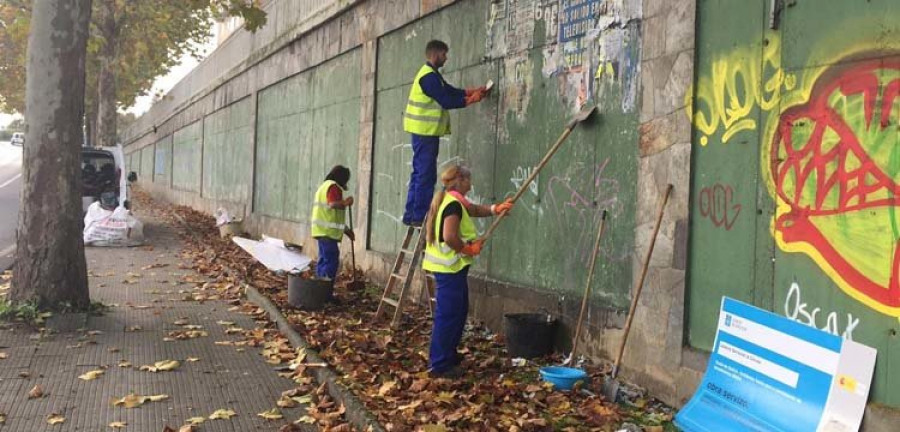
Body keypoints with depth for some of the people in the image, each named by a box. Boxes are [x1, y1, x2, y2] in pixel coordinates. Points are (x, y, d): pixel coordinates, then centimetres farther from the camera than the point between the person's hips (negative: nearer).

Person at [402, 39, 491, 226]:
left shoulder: (431, 74, 17)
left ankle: (411, 215, 15)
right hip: (425, 132, -11)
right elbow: (447, 102, -19)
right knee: (426, 175, -8)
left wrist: (473, 91, 9)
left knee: (420, 174, 12)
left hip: (425, 132, 11)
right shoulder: (429, 76, -16)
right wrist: (471, 100, -9)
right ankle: (419, 216, -4)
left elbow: (450, 91, 18)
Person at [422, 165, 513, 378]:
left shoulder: (451, 201, 15)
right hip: (449, 267, -11)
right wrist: (468, 249, -13)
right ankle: (440, 365, 0)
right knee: (448, 315, -6)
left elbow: (474, 209, 23)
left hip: (451, 267, 11)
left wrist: (496, 208, 9)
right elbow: (450, 237, -27)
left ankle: (448, 358, 28)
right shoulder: (453, 205, -17)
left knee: (459, 311, 18)